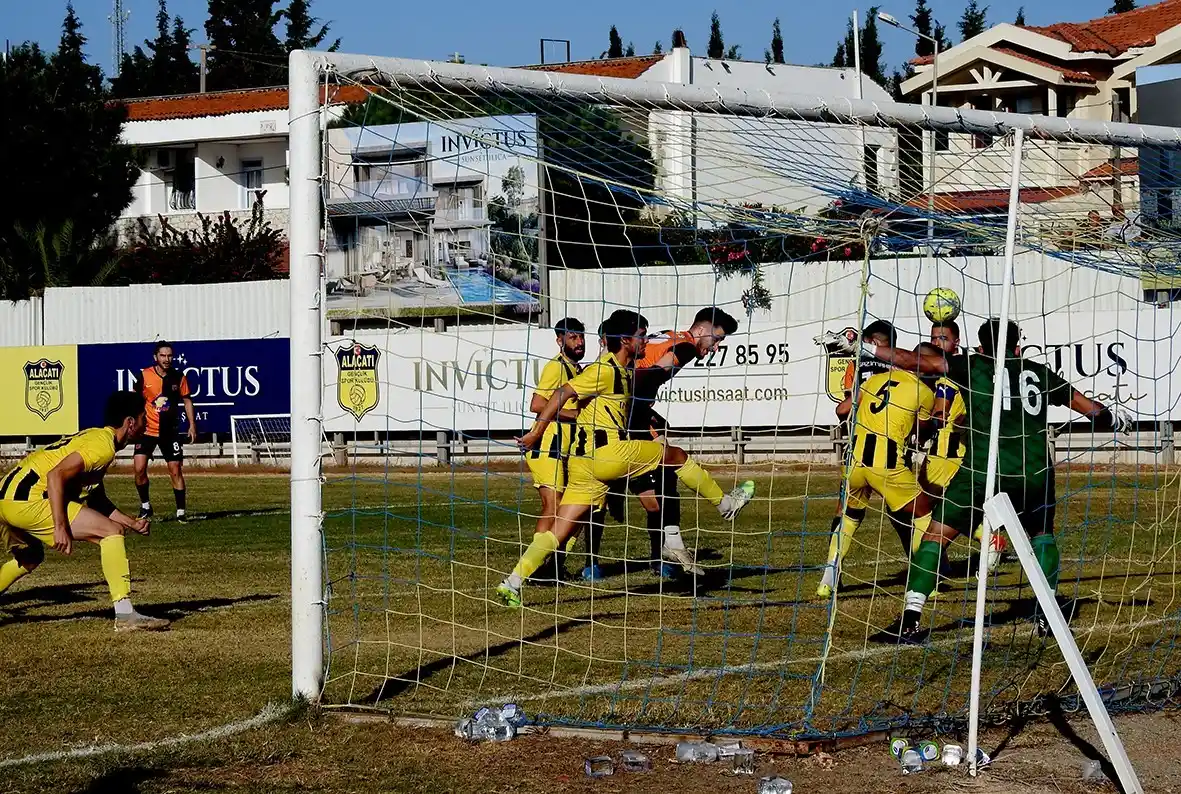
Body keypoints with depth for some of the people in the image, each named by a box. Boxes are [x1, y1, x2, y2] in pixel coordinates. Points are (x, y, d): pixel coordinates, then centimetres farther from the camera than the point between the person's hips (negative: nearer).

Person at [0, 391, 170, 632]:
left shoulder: (95, 438, 22)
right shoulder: (103, 444, -10)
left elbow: (97, 501, 28)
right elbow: (56, 475, -22)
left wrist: (132, 523, 19)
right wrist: (61, 527, -23)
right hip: (28, 498, -10)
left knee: (29, 558, 36)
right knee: (111, 531, -9)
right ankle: (125, 616, -15)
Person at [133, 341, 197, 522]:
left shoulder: (179, 377, -3)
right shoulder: (144, 376, -8)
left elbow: (187, 400, 7)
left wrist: (192, 425, 2)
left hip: (169, 431, 1)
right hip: (147, 430, -1)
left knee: (176, 471, -1)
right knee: (139, 469, -10)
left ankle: (181, 512, 8)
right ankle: (145, 505, 10)